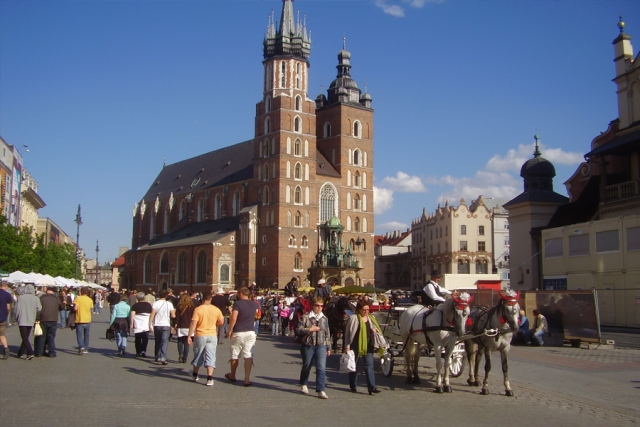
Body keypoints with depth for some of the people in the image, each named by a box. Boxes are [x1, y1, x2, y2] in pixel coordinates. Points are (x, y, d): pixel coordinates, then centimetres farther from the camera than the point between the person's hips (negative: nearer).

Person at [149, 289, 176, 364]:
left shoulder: (155, 303, -4)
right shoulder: (169, 304, -3)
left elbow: (152, 314, -12)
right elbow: (173, 316, -5)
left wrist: (150, 324, -11)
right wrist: (174, 311, 16)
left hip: (157, 325, 1)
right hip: (166, 325, -1)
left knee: (157, 341, 17)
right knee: (164, 342, -5)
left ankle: (157, 357, 26)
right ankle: (163, 358, -20)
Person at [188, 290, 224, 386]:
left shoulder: (198, 309, -10)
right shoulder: (216, 310, -1)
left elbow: (193, 324, -14)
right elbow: (221, 322, 6)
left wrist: (189, 336, -9)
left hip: (200, 335, -1)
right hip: (212, 336, 1)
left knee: (198, 356, 15)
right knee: (210, 357, -1)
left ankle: (195, 374, 34)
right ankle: (209, 378, -12)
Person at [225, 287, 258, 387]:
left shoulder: (237, 303, -10)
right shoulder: (254, 304, 6)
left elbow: (233, 318, -18)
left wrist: (229, 330, -8)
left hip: (238, 333, -3)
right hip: (250, 332, 3)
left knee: (235, 355, 14)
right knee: (248, 356, -1)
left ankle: (232, 376, 31)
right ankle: (247, 379, -8)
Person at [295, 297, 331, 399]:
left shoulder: (324, 318, 8)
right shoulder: (305, 317, -3)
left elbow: (327, 334, 14)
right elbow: (298, 330, -6)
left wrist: (328, 348, 13)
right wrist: (309, 329, -16)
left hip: (321, 346, 2)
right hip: (308, 345, -2)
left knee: (322, 368, -9)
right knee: (306, 366, 13)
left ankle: (320, 390, -7)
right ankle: (303, 385, 37)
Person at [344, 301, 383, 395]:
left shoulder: (371, 318, 12)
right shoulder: (353, 318, -4)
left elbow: (376, 329, 26)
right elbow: (348, 332, -4)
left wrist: (374, 331, 1)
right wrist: (347, 345, -8)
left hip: (368, 345, 4)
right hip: (356, 345, -4)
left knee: (369, 365, -4)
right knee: (354, 365, 7)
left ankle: (372, 387, -8)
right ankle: (353, 386, 20)